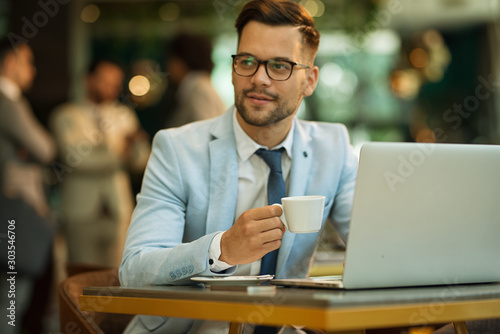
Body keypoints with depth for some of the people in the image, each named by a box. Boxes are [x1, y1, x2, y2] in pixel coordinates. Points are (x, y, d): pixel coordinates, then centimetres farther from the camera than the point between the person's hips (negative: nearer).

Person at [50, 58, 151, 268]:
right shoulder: (66, 115, 3)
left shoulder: (124, 115, 15)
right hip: (82, 209, -3)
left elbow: (140, 163, 6)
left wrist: (137, 144, -15)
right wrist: (117, 153, -18)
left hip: (118, 209, 3)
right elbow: (74, 157, -13)